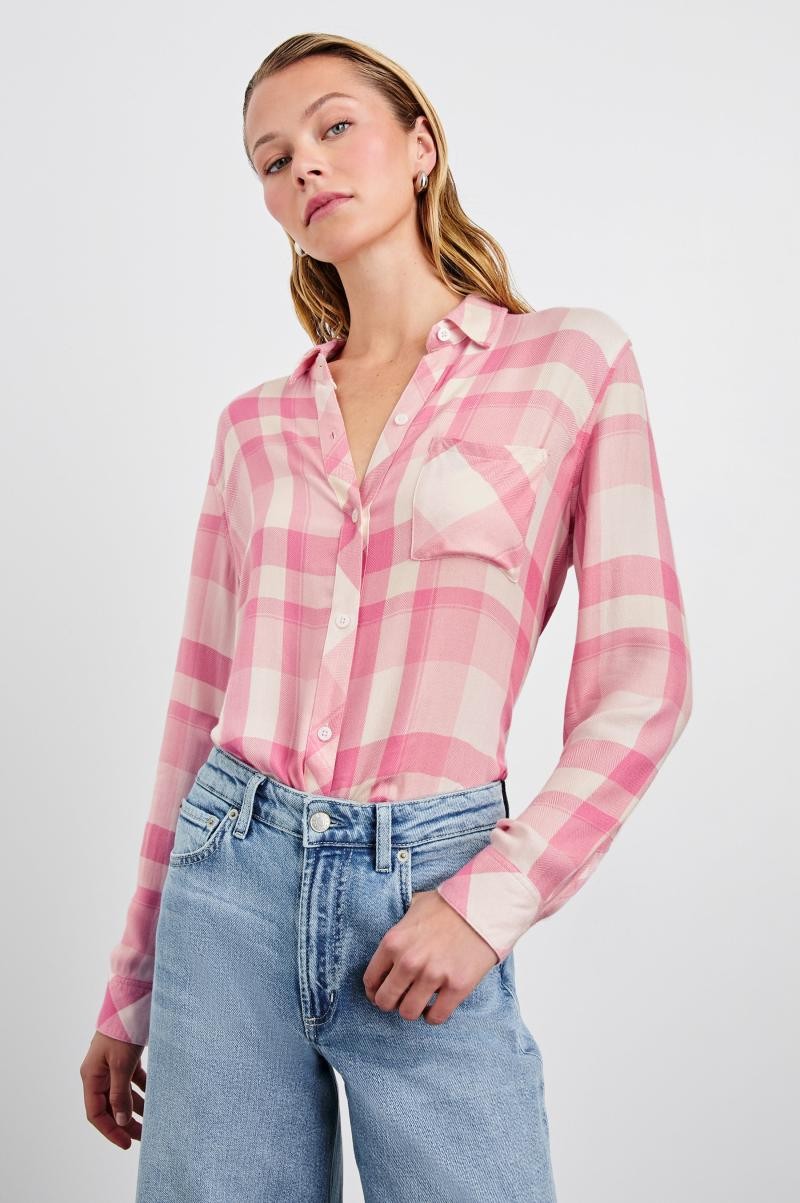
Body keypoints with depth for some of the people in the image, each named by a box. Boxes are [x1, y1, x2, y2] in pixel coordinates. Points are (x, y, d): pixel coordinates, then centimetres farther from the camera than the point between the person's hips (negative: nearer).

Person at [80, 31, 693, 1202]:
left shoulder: (571, 361, 0)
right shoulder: (256, 424, 9)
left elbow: (639, 684, -2)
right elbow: (202, 702, 11)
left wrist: (490, 899, -12)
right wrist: (131, 988, 13)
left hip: (427, 894, -3)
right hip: (230, 881, 3)